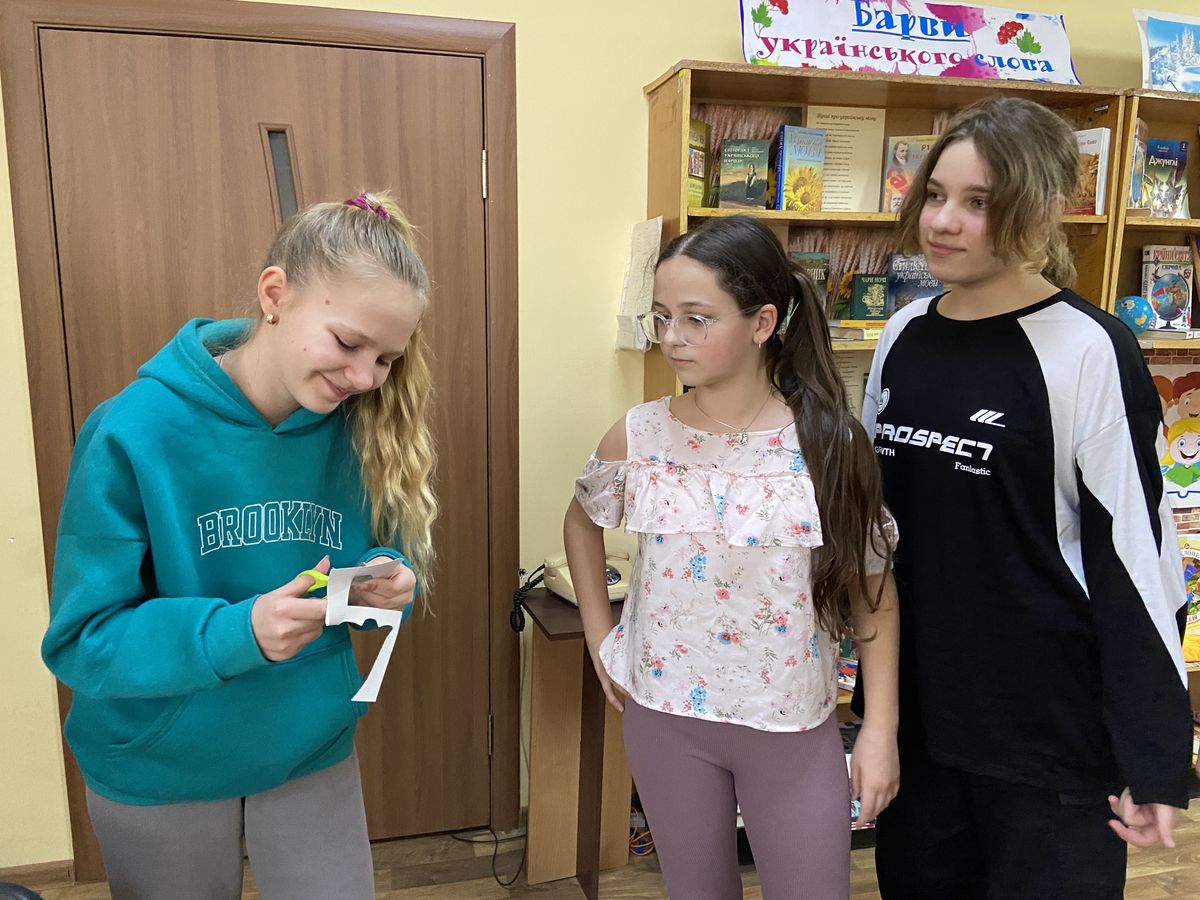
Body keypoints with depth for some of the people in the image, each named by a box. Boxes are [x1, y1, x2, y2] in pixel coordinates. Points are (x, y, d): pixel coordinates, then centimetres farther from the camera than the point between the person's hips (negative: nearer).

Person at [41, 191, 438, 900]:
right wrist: (236, 633, -34)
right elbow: (82, 638, -19)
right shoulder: (136, 432, -21)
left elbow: (395, 560, 1)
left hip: (315, 755, 3)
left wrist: (390, 581, -22)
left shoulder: (360, 428, -10)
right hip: (159, 774, -2)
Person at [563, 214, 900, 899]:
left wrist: (882, 726, -4)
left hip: (793, 724, -1)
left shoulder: (831, 442, -14)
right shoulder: (637, 438, -10)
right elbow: (583, 522, 11)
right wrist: (599, 635, 5)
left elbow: (873, 588, -5)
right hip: (665, 715, 2)